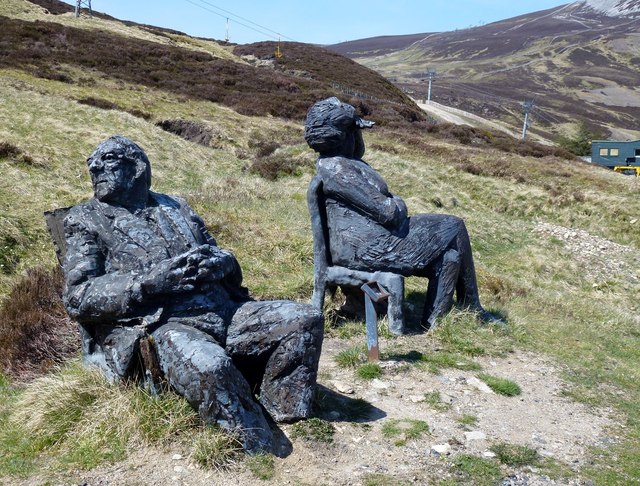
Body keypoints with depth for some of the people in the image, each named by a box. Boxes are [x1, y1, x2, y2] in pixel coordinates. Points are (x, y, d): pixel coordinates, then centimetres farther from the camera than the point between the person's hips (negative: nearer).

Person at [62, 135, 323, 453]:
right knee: (209, 367, -37)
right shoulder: (86, 220, 10)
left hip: (220, 311, 6)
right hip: (153, 326, -5)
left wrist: (219, 262, -6)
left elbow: (223, 258, 21)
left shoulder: (174, 208, 22)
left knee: (304, 319, -9)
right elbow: (79, 298, -3)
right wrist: (152, 279, -16)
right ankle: (262, 453, -18)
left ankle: (285, 425, -5)